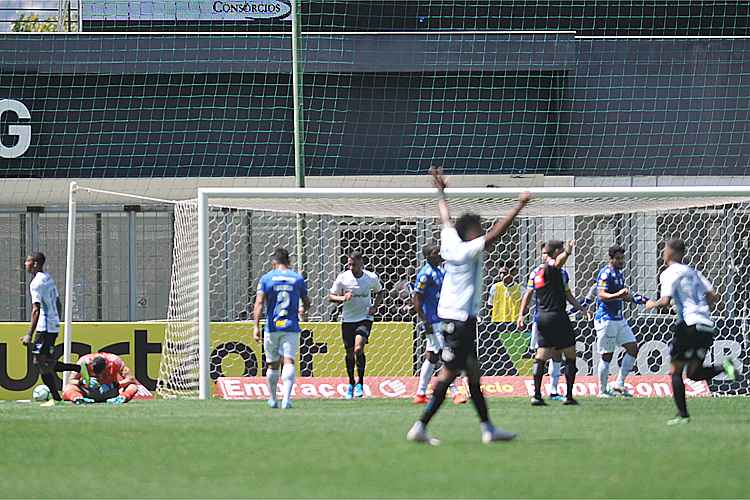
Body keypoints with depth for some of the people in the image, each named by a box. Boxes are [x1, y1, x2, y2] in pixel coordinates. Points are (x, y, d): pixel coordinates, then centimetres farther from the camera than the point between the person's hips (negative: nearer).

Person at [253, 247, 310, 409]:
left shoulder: (266, 278, 1)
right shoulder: (298, 278, 5)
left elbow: (259, 303, -7)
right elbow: (306, 303, 14)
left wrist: (256, 326, -8)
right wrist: (302, 310, 37)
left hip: (272, 327, 0)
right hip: (291, 327, 0)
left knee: (273, 364, 13)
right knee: (289, 361, -8)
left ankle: (272, 399, 24)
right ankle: (286, 397, -26)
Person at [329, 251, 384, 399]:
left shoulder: (372, 278, -6)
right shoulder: (342, 278, -8)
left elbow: (379, 292, 14)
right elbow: (331, 296, 0)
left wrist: (375, 306, -4)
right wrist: (342, 298, -21)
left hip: (365, 318, -2)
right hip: (347, 320, 2)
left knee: (358, 349, -21)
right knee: (349, 353, 7)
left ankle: (360, 382, -5)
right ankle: (351, 383, 27)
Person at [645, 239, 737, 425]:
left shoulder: (669, 273, -2)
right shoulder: (692, 272, 20)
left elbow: (665, 301, -13)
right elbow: (713, 296, 15)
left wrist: (653, 304, 7)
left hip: (690, 325, -7)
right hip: (707, 327, 7)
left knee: (676, 371, 3)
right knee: (693, 373, 14)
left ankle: (683, 414, -3)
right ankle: (723, 367, -11)